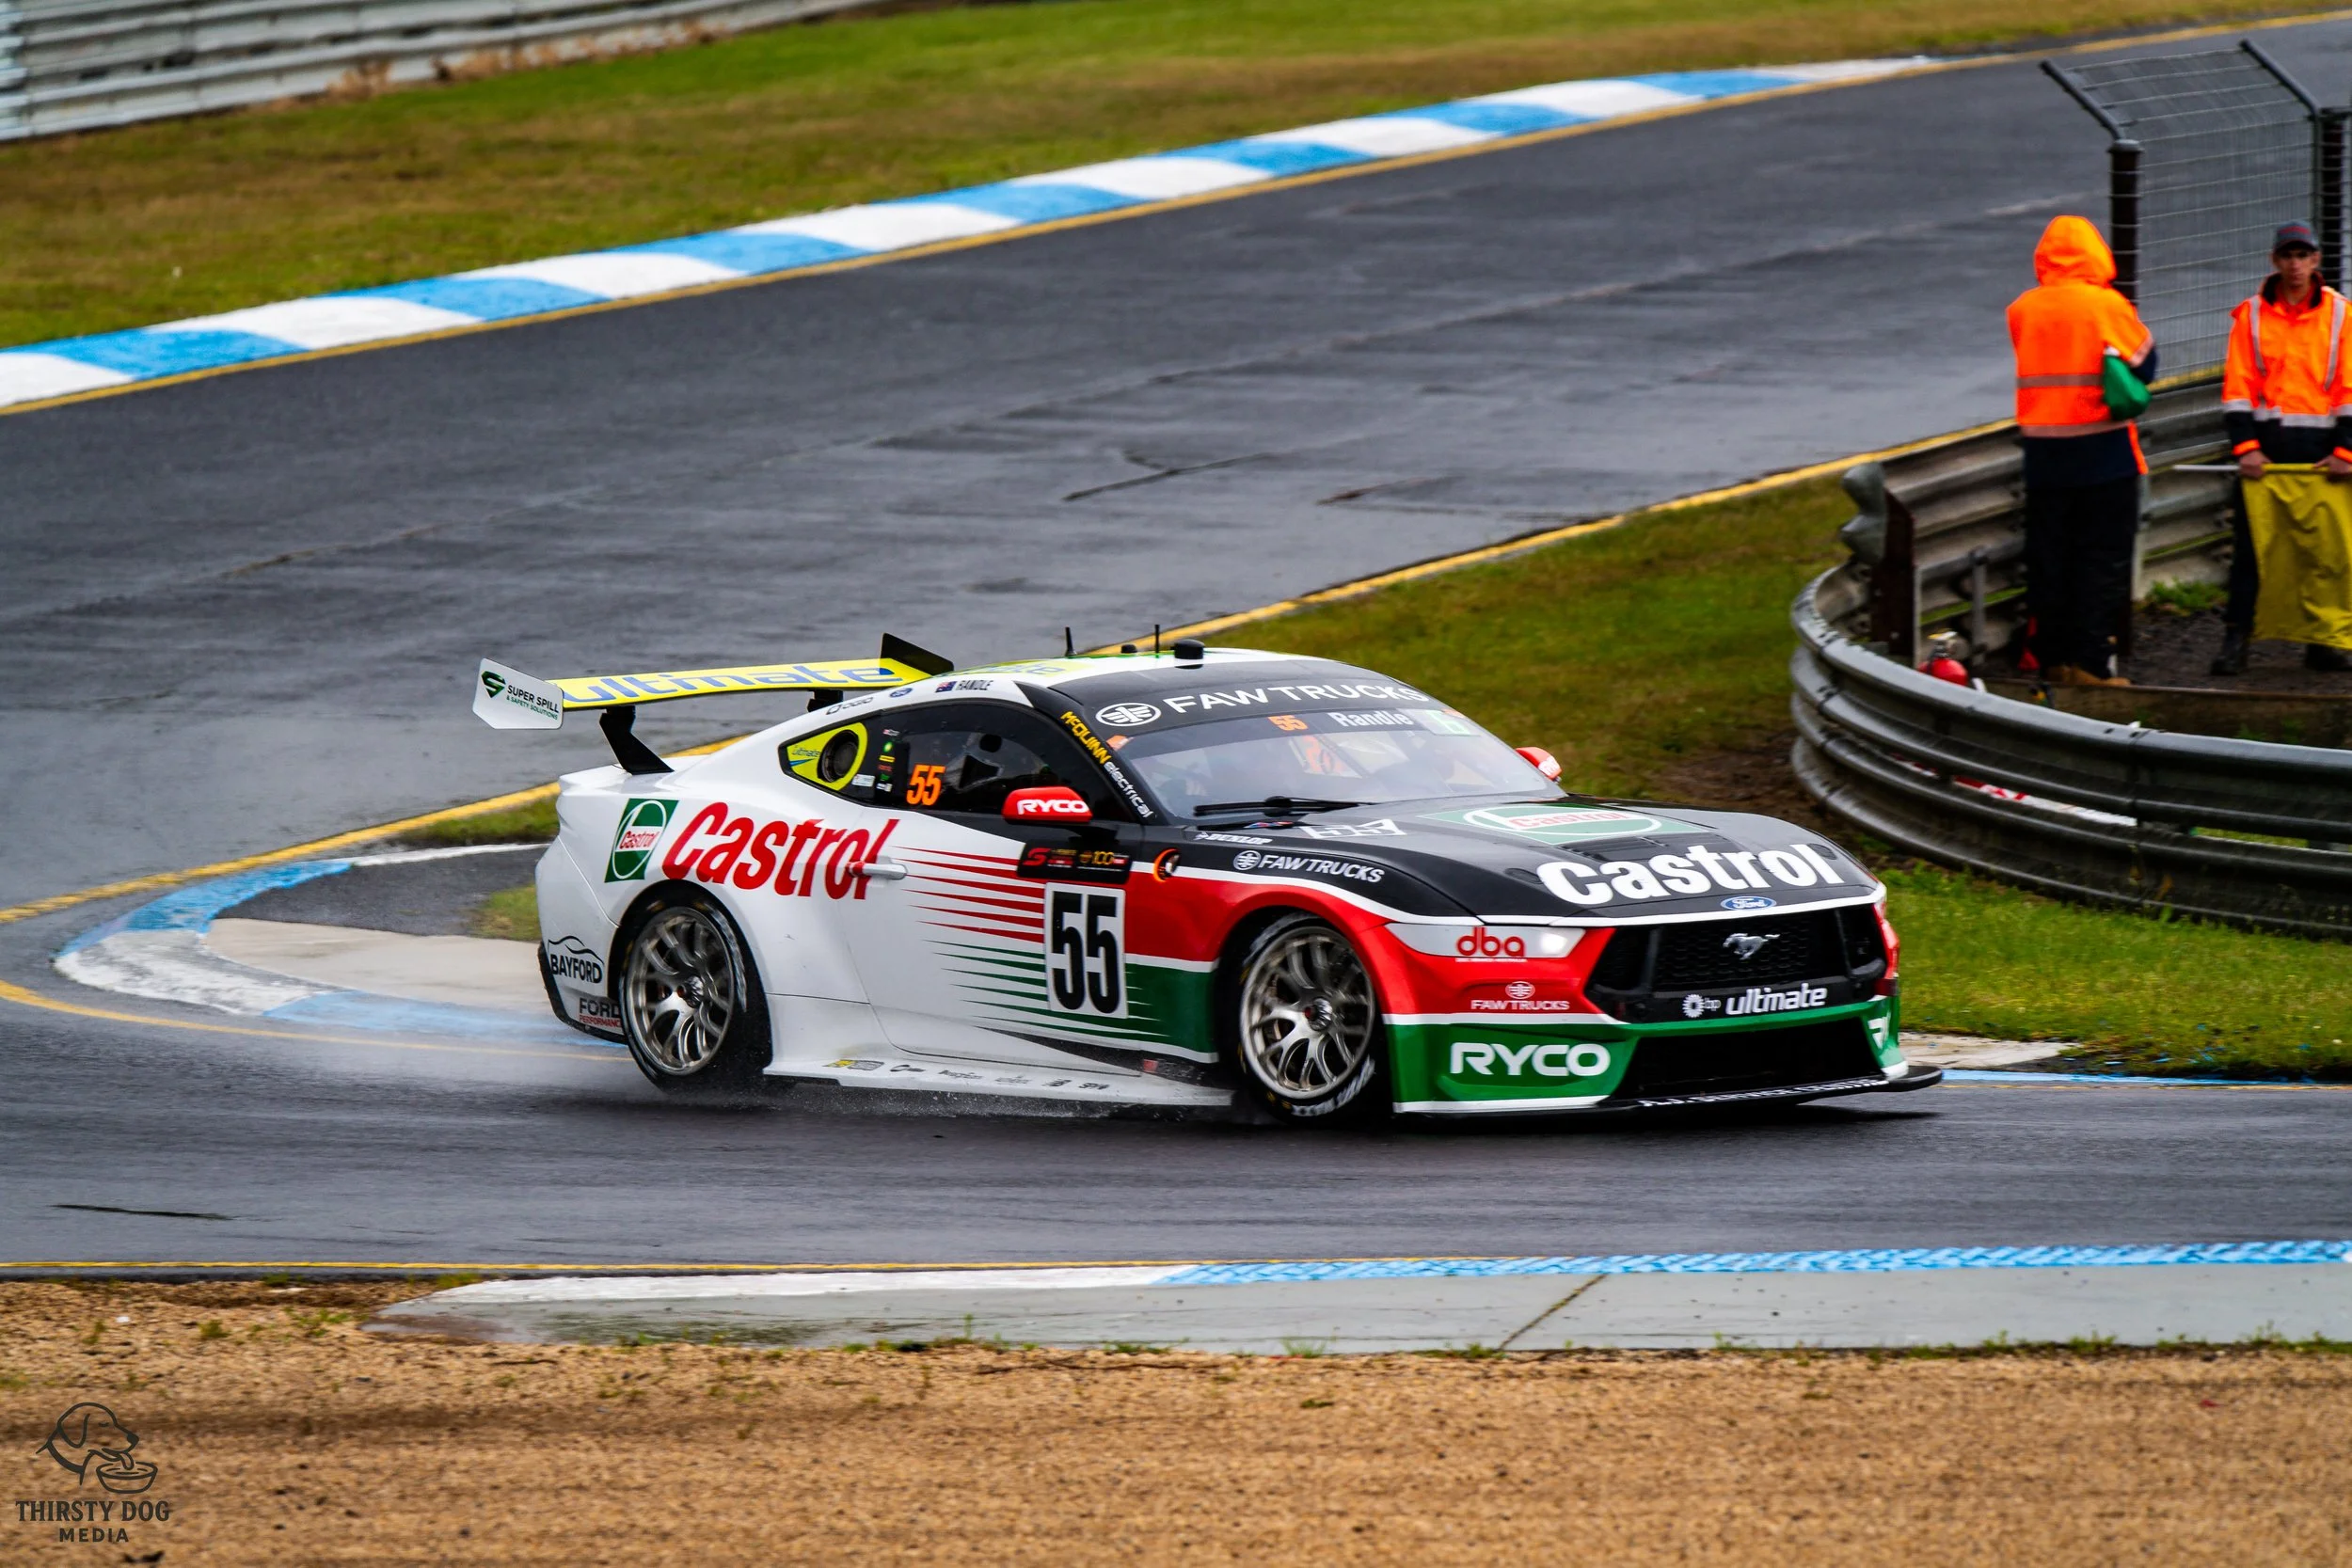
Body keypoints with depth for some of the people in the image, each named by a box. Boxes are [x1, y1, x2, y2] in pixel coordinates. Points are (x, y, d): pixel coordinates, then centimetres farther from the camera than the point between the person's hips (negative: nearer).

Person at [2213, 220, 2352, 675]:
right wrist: (2245, 447, -9)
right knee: (2250, 546, -3)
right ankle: (2235, 641, -2)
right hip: (2264, 445, -1)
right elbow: (2237, 387, 2)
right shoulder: (2251, 315, 5)